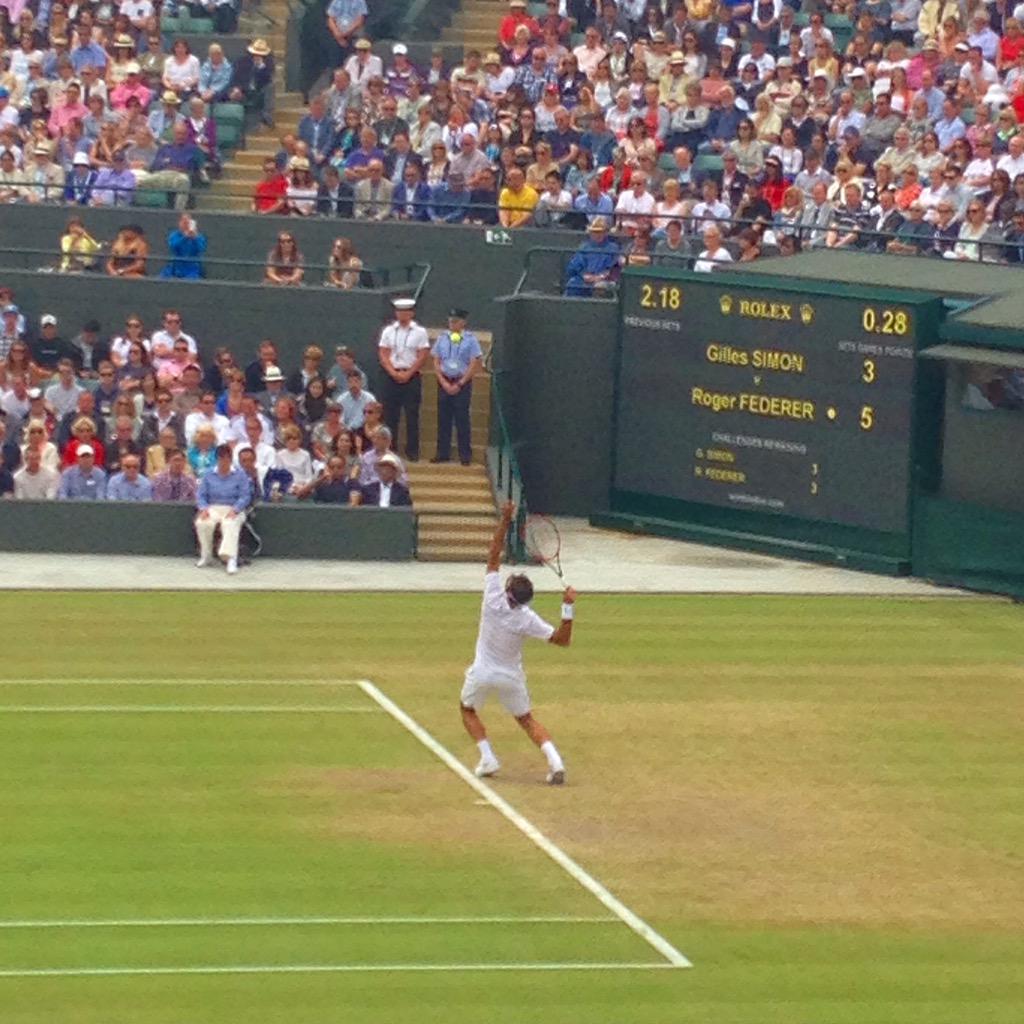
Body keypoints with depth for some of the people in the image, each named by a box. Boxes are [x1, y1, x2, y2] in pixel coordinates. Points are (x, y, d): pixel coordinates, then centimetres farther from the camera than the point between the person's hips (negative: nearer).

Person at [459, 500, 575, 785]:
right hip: (511, 677, 1)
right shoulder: (527, 620, -22)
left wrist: (505, 522, -20)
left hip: (482, 673, -1)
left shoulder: (494, 600, -23)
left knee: (467, 709, 25)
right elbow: (562, 640, -18)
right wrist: (568, 608, -26)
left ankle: (487, 757, 6)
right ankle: (555, 760, -6)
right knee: (526, 719, 17)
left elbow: (494, 557, -18)